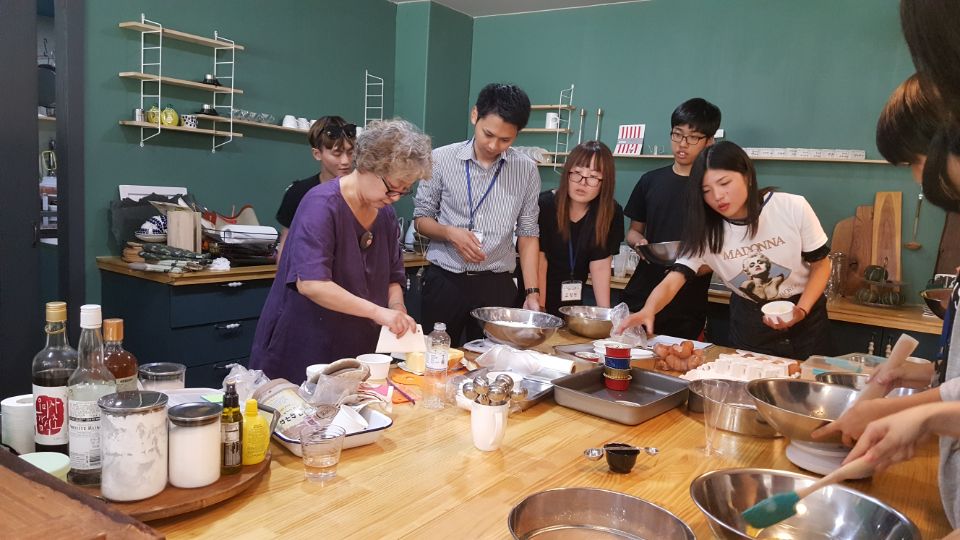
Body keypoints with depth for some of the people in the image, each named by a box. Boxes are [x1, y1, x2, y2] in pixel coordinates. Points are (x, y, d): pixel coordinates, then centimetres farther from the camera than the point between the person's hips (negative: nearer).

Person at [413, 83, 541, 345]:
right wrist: (450, 233, -16)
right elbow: (421, 219, 4)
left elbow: (528, 234, 5)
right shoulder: (441, 159, -4)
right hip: (445, 281, -1)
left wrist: (532, 292, -1)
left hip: (497, 285, 1)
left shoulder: (526, 170, 1)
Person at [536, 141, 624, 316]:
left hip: (573, 299, 3)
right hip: (537, 294, -3)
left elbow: (600, 265, -11)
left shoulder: (612, 213, -12)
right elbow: (539, 260, -21)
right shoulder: (543, 205, -20)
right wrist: (539, 310, -23)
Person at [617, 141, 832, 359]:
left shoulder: (793, 208, -19)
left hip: (805, 318, -1)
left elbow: (821, 265, -6)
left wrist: (801, 311, -22)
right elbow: (672, 281, -24)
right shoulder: (707, 231, -15)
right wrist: (649, 310, -45)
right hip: (749, 324, 1)